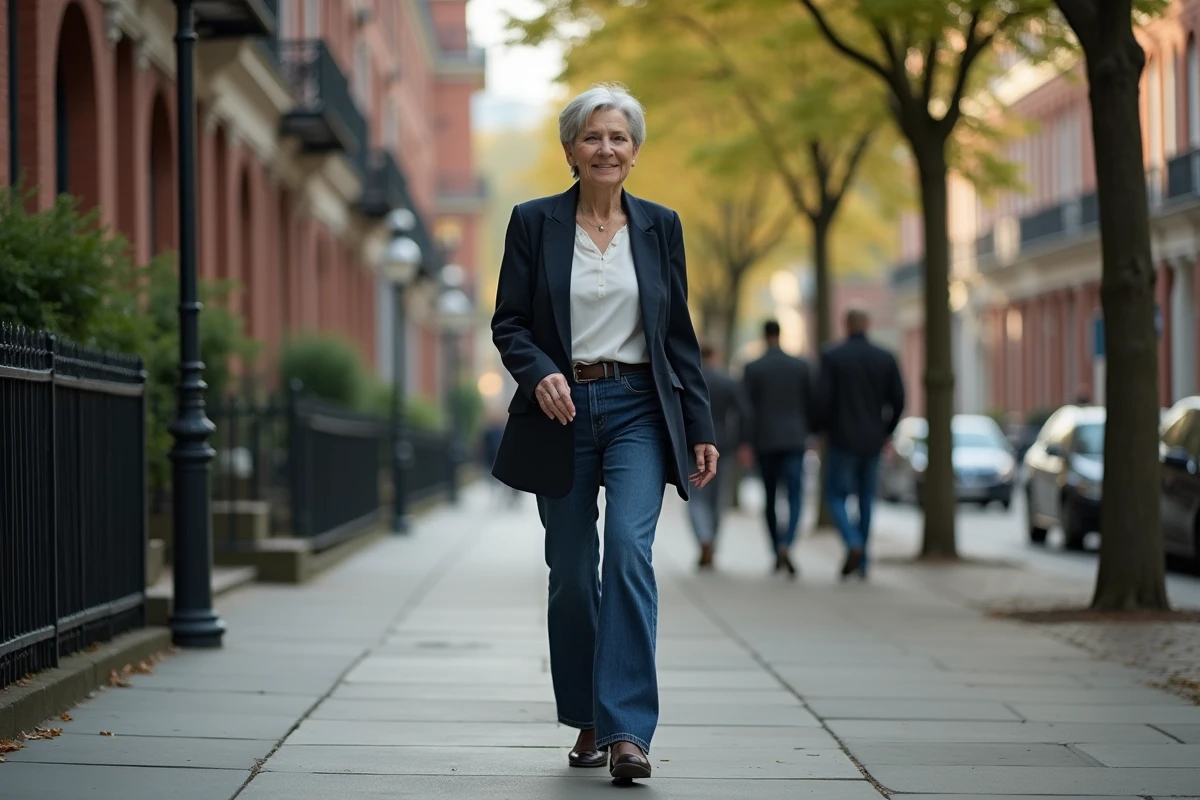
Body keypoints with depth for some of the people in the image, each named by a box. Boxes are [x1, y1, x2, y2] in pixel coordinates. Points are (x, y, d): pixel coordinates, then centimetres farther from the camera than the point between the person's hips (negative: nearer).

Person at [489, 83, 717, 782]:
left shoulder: (660, 226, 8)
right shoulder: (534, 222, 3)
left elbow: (679, 334, 9)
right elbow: (508, 323, 3)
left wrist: (701, 429, 5)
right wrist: (540, 372, -18)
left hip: (638, 410, 0)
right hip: (563, 413, 1)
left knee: (630, 550, -18)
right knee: (571, 573, 6)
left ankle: (628, 730, -20)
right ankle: (589, 722, 23)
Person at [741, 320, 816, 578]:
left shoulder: (752, 368, -2)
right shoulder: (802, 366, 2)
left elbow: (746, 407, -5)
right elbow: (811, 404, 4)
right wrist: (807, 433, 18)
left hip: (764, 442, 0)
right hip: (794, 440, 0)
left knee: (770, 499, 14)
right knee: (795, 498, -4)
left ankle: (777, 552, 17)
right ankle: (786, 545, -28)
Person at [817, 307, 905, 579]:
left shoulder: (831, 356, -6)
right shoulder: (886, 358, 2)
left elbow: (824, 398, -11)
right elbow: (898, 401, 2)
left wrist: (825, 430, 4)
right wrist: (887, 431, 15)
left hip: (842, 439, -3)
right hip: (873, 441, 3)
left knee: (836, 495, 6)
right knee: (866, 499, 12)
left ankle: (854, 544, -19)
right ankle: (861, 563, 13)